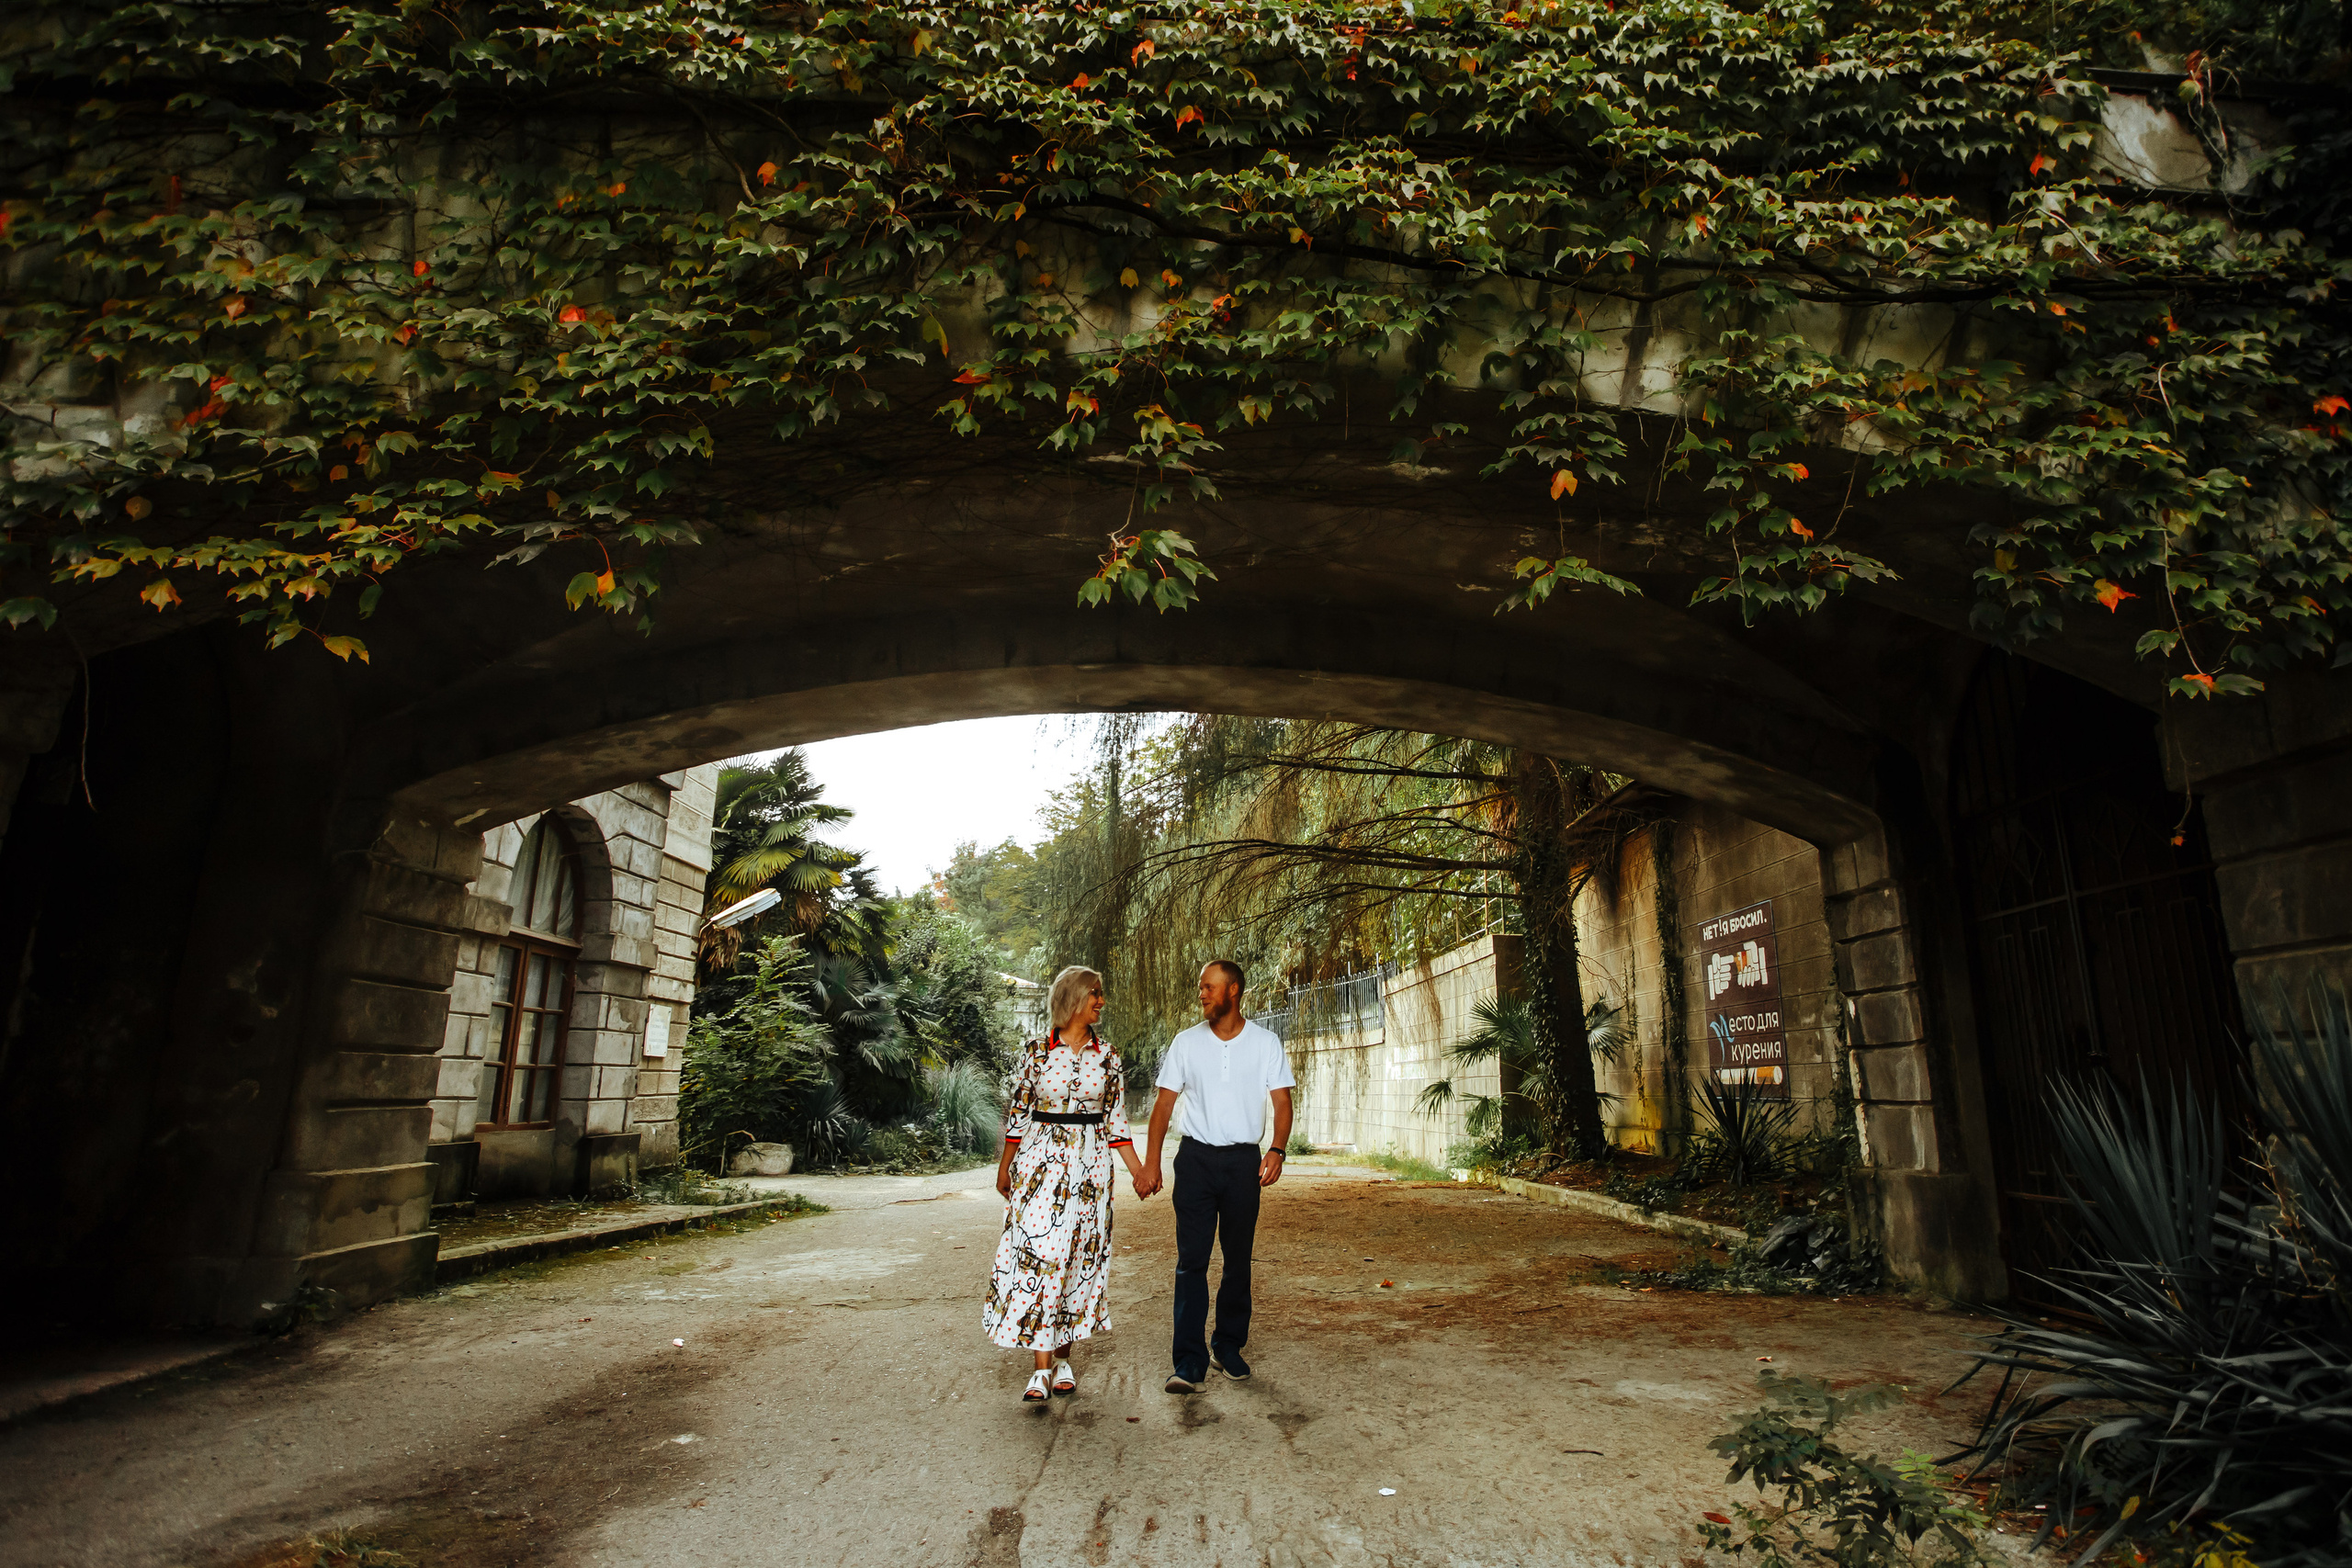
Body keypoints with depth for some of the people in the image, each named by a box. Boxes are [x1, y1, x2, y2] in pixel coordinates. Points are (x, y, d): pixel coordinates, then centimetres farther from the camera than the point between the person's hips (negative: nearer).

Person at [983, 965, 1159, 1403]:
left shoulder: (1107, 1056, 3)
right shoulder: (1036, 1051, -2)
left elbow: (1116, 1120, 8)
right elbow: (1018, 1111, 4)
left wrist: (1137, 1170, 4)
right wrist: (1005, 1166, 6)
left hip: (1089, 1164, 2)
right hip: (1040, 1160, -2)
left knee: (1076, 1258, 5)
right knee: (1037, 1253, -7)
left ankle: (1062, 1359, 18)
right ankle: (1042, 1367, 0)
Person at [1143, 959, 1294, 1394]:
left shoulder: (1266, 1043, 0)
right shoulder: (1187, 1042, 2)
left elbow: (1282, 1101, 1)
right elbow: (1165, 1101, 5)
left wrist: (1276, 1151, -14)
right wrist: (1152, 1159, -3)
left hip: (1244, 1161, 0)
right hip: (1196, 1157, 0)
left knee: (1238, 1259, 10)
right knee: (1191, 1260, -6)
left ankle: (1229, 1347, 26)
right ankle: (1189, 1363, -4)